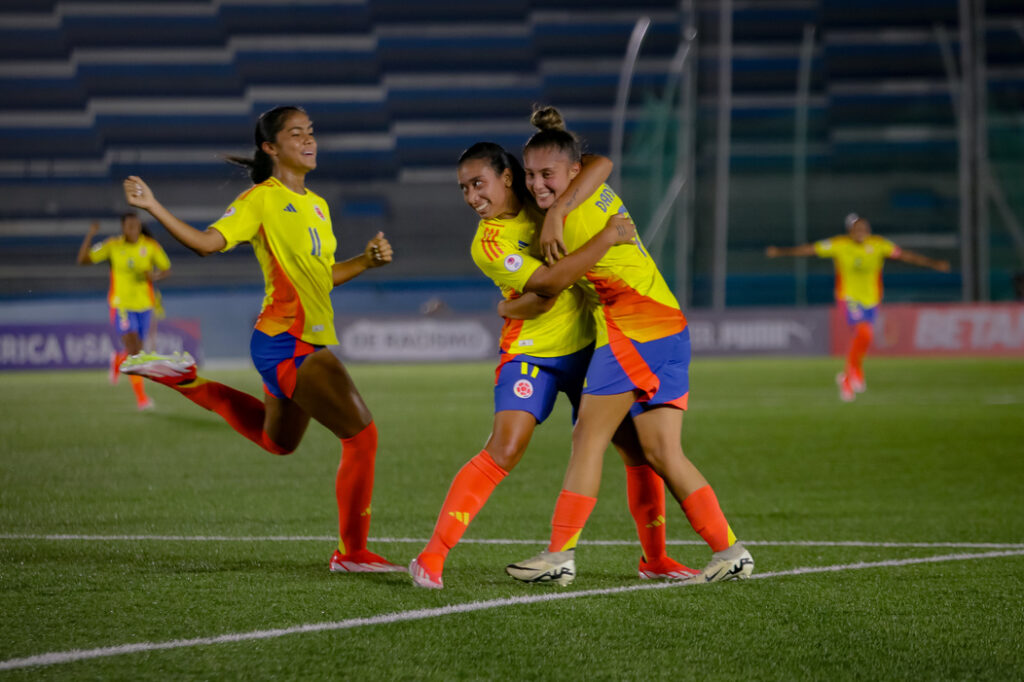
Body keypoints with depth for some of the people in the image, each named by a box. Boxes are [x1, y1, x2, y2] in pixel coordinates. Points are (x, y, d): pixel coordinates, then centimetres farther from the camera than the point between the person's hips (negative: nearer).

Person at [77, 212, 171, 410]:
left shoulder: (151, 245, -4)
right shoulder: (112, 246, -7)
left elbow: (166, 269, 4)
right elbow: (83, 259, -9)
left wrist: (154, 275, -19)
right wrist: (89, 236, -22)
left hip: (144, 305, 3)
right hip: (121, 305, -3)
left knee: (136, 351, 16)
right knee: (134, 349, -19)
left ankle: (118, 359, 54)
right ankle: (141, 397, -17)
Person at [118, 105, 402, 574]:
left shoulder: (317, 205, 16)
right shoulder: (262, 199, -8)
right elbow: (208, 242, -18)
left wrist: (367, 261, 7)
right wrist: (153, 208, -28)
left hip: (308, 343, 9)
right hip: (286, 343, -9)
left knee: (277, 441, 27)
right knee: (362, 434, -12)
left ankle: (186, 381, 31)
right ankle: (351, 553, -2)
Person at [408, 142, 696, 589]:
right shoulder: (487, 244, -14)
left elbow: (600, 165, -14)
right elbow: (549, 281, -25)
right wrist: (605, 238, -26)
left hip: (587, 345, 5)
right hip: (531, 353, -5)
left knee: (639, 447, 4)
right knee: (504, 449, -22)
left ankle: (654, 557, 22)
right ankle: (431, 557, -19)